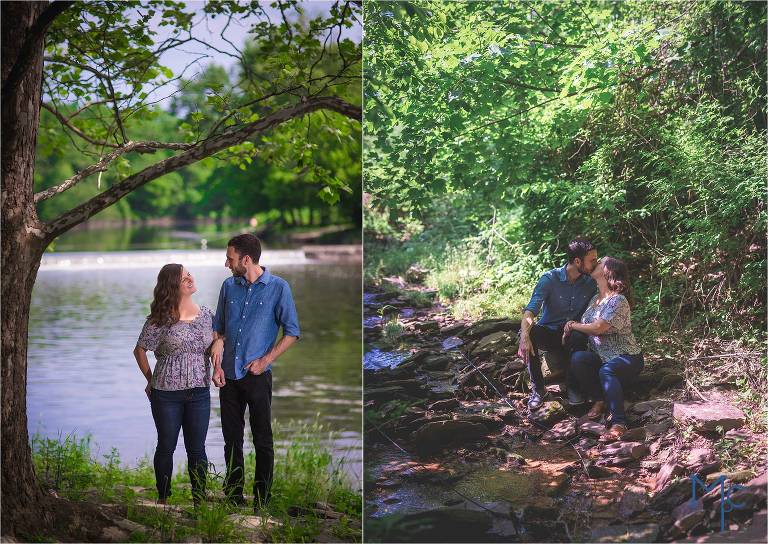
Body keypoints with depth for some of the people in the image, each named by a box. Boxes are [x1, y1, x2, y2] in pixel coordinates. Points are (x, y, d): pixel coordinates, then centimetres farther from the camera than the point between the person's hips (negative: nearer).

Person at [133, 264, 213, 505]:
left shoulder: (206, 314, 5)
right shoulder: (161, 318, -7)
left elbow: (213, 347, 18)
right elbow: (140, 350, 2)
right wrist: (151, 380, 4)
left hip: (199, 392, 3)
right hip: (166, 393, -3)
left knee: (197, 449, 7)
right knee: (166, 447, 8)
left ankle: (200, 500, 16)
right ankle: (162, 499, 22)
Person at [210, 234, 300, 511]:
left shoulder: (278, 288, -7)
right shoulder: (229, 286, 5)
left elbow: (291, 332, -5)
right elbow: (219, 330, 12)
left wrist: (265, 361, -11)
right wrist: (217, 365, 1)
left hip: (257, 375, -4)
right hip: (229, 376, 4)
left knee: (263, 441, 3)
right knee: (232, 438, 12)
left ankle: (262, 500, 13)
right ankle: (233, 495, 24)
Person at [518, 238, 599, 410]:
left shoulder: (591, 283, -1)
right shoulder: (550, 279, -13)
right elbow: (531, 309, -24)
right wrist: (525, 336, -43)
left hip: (572, 336, 1)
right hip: (548, 332, -1)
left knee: (580, 337, -35)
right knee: (529, 333, -35)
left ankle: (574, 386, -16)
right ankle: (538, 388, -22)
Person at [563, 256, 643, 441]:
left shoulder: (618, 301, -15)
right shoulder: (595, 299, 12)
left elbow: (598, 328, -21)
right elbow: (584, 325, 18)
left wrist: (573, 325, -7)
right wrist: (569, 329, -4)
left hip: (627, 358, -7)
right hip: (600, 356, 7)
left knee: (607, 371, -41)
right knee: (577, 358, -26)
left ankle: (619, 424, -44)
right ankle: (599, 400, -12)